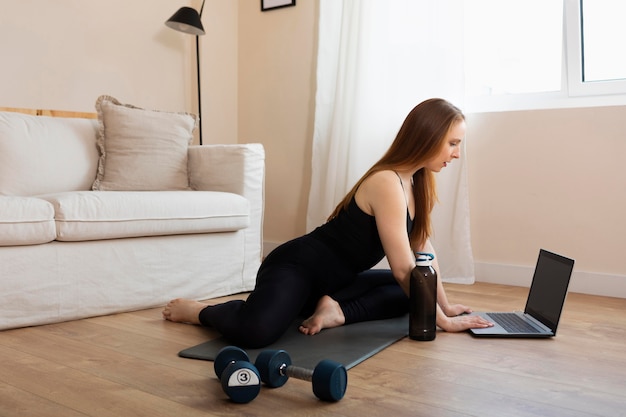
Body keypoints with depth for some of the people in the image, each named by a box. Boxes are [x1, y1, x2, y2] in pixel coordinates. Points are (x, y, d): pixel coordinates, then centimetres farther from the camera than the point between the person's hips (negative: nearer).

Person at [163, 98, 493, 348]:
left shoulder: (416, 180, 6)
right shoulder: (386, 183, -23)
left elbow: (423, 247, 14)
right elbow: (403, 267, -22)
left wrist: (444, 304, 15)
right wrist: (442, 321, -14)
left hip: (333, 280, 10)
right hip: (297, 266, -10)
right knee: (255, 331, -35)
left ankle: (338, 311, -2)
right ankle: (201, 311, -2)